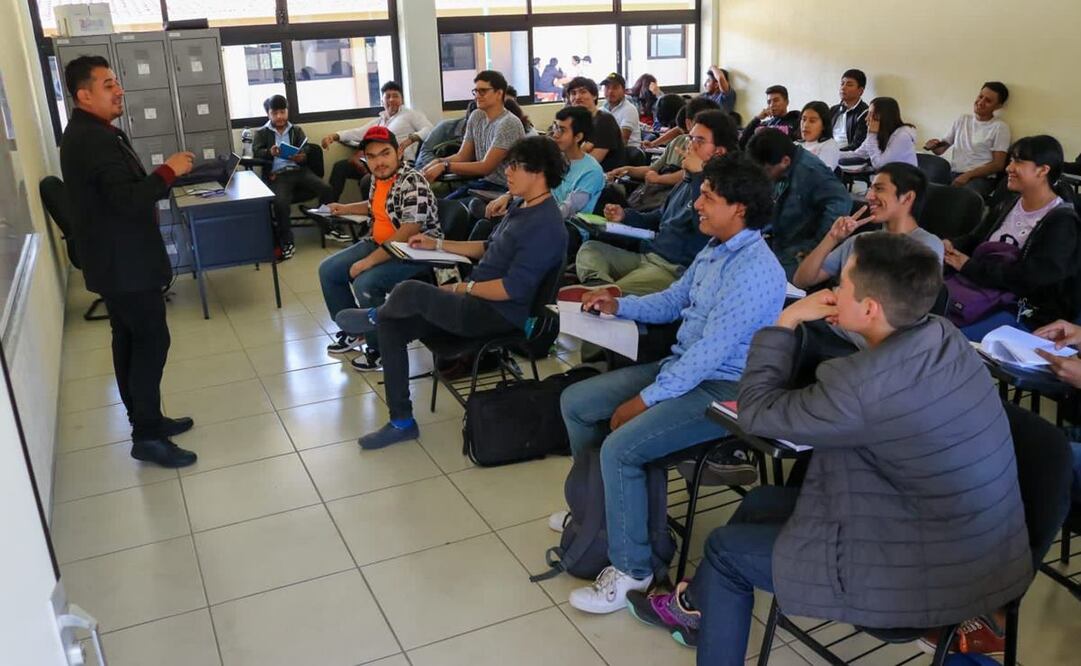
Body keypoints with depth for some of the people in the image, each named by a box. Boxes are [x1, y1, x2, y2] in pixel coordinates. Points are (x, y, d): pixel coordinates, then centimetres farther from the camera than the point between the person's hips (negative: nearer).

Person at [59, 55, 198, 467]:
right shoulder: (95, 140, -21)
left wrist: (161, 178, 7)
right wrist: (168, 171, -18)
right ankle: (147, 437, 2)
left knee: (129, 340, 16)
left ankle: (143, 420, 27)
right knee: (152, 341, -5)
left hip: (114, 258, 11)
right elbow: (130, 200, -28)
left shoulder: (87, 133, 13)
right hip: (125, 262, -11)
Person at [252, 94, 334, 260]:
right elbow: (256, 153, 0)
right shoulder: (261, 133, 15)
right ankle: (286, 242, -18)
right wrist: (270, 153, -23)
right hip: (277, 174, -3)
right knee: (281, 201, -32)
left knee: (326, 189, -21)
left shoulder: (296, 130, 22)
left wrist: (302, 156, -18)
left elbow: (306, 148, 7)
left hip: (299, 169, 3)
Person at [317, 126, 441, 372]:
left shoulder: (413, 183, -24)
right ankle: (353, 331, 23)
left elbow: (408, 233, -31)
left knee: (365, 284, -29)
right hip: (380, 244, 10)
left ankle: (381, 350, -8)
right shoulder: (378, 177, 4)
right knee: (328, 270, 7)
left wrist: (368, 261, -29)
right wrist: (346, 209, 24)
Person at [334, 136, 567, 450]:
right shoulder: (521, 206, 12)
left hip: (498, 314, -10)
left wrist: (460, 288, -13)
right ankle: (402, 422, 6)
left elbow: (511, 289, -24)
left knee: (410, 291, -27)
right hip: (477, 300, 10)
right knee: (391, 326, -2)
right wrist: (438, 244, 21)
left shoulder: (545, 226, -20)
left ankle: (374, 316, 11)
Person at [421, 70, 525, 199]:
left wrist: (445, 166, -24)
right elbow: (462, 156, 8)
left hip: (505, 189, -7)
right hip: (482, 182, 7)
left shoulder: (509, 124, -17)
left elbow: (486, 167, -21)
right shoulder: (476, 116, 7)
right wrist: (438, 163, -12)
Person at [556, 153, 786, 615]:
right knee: (575, 402, 8)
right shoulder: (713, 250, 7)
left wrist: (644, 401, -22)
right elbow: (673, 301, 22)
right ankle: (598, 505, 28)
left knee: (620, 447, -27)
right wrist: (619, 306, 7)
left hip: (722, 390, -10)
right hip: (682, 366, 10)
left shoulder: (754, 270, -23)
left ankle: (631, 569, -6)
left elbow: (710, 351, -26)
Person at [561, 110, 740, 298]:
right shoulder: (688, 181, 20)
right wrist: (624, 216, 16)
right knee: (590, 248, -8)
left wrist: (698, 173, -21)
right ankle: (599, 284, -36)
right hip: (646, 256, 10)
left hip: (675, 269, -10)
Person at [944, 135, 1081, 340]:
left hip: (1027, 315, -7)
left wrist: (969, 266, -18)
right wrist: (950, 245, -8)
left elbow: (1026, 278, -23)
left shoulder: (1061, 223, -11)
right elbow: (974, 240, 16)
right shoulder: (1009, 204, 13)